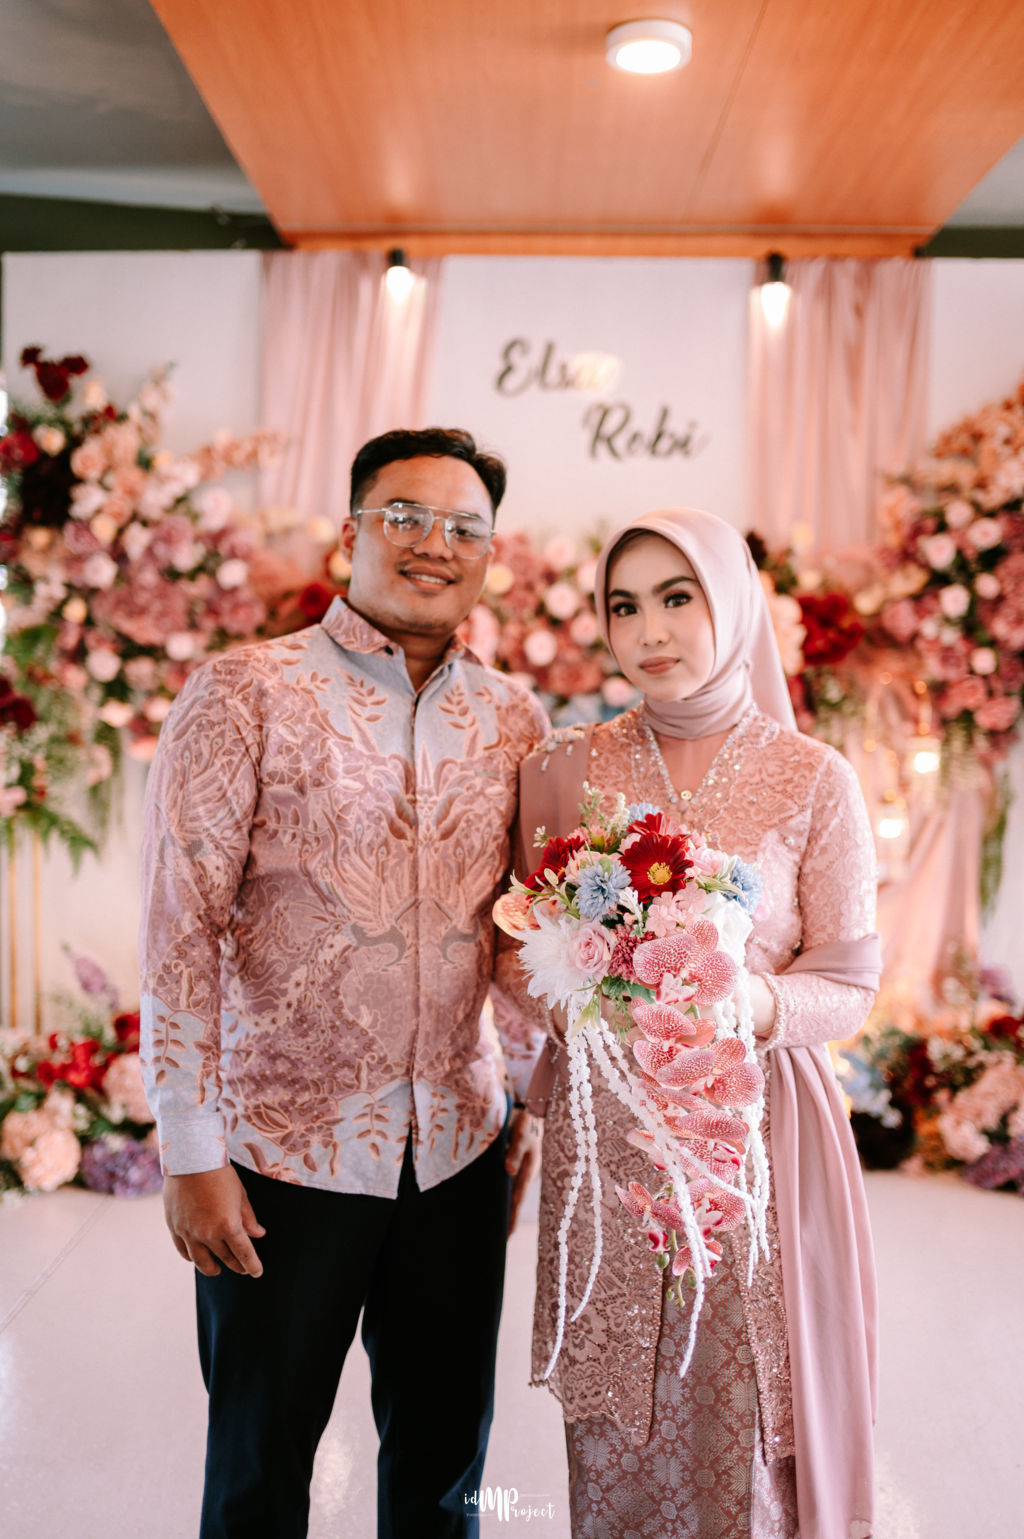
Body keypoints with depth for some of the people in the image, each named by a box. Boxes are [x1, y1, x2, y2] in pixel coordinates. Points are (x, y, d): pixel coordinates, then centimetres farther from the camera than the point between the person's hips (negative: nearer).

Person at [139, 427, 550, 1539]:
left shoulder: (514, 720, 4)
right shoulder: (244, 696, -9)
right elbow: (179, 931, -11)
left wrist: (531, 1097, 11)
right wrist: (190, 1153, -12)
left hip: (460, 1150, 4)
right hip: (283, 1151, -3)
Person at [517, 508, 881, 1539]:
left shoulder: (815, 780, -3)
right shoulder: (563, 768, 3)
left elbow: (850, 982, -1)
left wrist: (756, 1003, -20)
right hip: (600, 1135, 2)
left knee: (741, 1431, 7)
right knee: (612, 1441, 12)